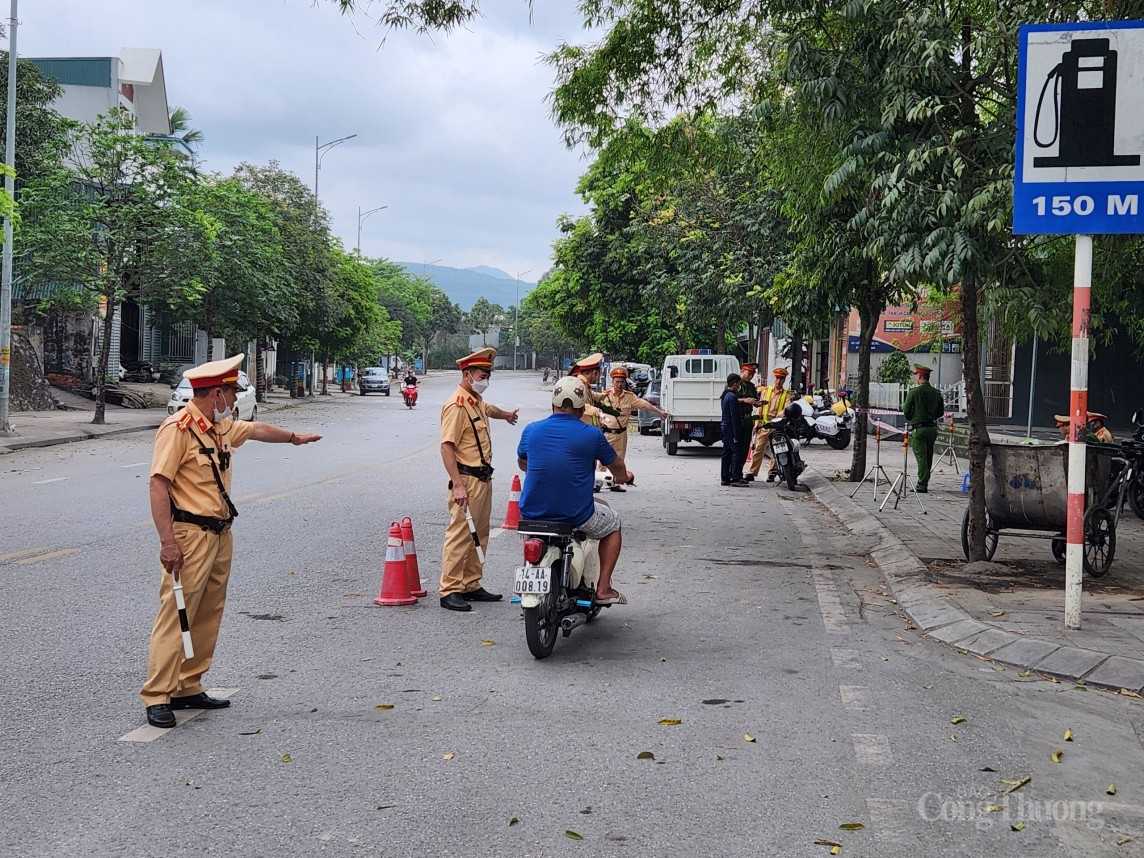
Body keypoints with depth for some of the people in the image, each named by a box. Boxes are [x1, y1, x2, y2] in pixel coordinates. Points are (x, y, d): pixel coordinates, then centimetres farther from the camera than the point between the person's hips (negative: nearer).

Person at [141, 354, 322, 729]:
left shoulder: (221, 427, 15)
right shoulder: (178, 428, -13)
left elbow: (256, 430, 36)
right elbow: (158, 484, -17)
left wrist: (294, 437, 52)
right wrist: (167, 541, -23)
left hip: (220, 535, 9)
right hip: (190, 535, -9)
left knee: (208, 617, 12)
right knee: (175, 615, -9)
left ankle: (188, 688, 20)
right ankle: (157, 698, -6)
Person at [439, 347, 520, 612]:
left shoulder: (477, 401, 15)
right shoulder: (456, 405, -16)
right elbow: (447, 446, -22)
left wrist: (505, 414, 63)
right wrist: (457, 485, -27)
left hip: (484, 478, 10)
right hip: (467, 479, -10)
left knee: (479, 536, 14)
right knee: (460, 535, -10)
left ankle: (471, 585, 22)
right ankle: (450, 591, -8)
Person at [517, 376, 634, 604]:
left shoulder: (531, 430, -1)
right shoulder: (591, 435, -9)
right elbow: (618, 469, 9)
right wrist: (624, 476, 34)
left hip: (532, 515, 3)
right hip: (576, 516, -3)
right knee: (613, 522, 27)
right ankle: (603, 588, 19)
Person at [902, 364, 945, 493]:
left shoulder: (913, 392, -11)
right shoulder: (936, 393, 5)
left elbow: (906, 410, -9)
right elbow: (941, 412, 10)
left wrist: (910, 419, 11)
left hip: (918, 429, -5)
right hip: (932, 428, 5)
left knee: (921, 457, -4)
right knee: (928, 457, 14)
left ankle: (922, 486, -6)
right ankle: (924, 483, 23)